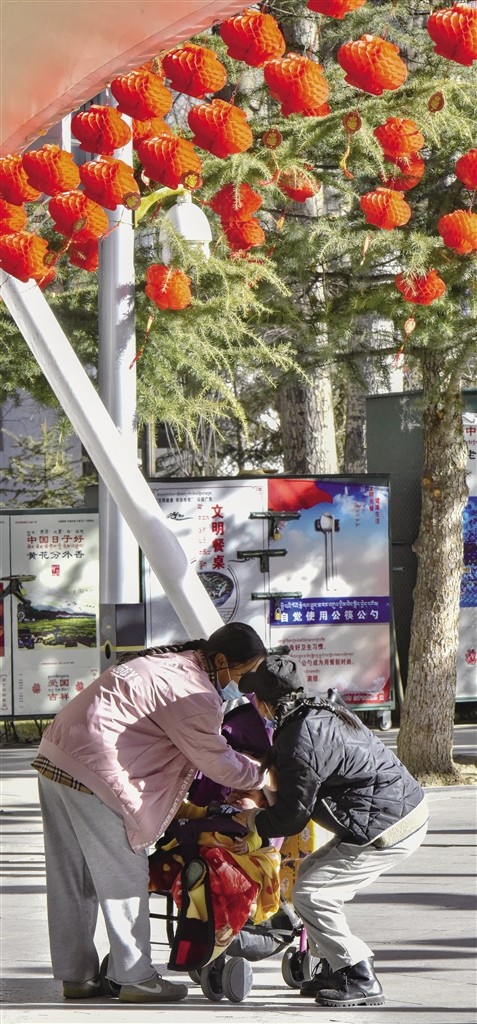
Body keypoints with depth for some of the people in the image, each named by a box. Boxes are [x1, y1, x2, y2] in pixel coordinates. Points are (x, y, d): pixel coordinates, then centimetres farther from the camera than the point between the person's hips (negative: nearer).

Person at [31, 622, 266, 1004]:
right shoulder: (193, 693, -14)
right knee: (124, 877, 0)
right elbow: (216, 761, -6)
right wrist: (266, 775, 7)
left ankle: (76, 975, 20)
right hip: (93, 772, -10)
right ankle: (135, 978, 5)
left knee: (71, 879, 13)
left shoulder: (171, 661, 17)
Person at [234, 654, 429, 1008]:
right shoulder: (323, 712, 8)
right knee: (310, 871, 18)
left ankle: (362, 981, -5)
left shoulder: (300, 742, -21)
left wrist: (251, 820, 5)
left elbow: (291, 817, -13)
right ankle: (336, 967, 23)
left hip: (387, 829, -10)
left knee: (310, 894, -9)